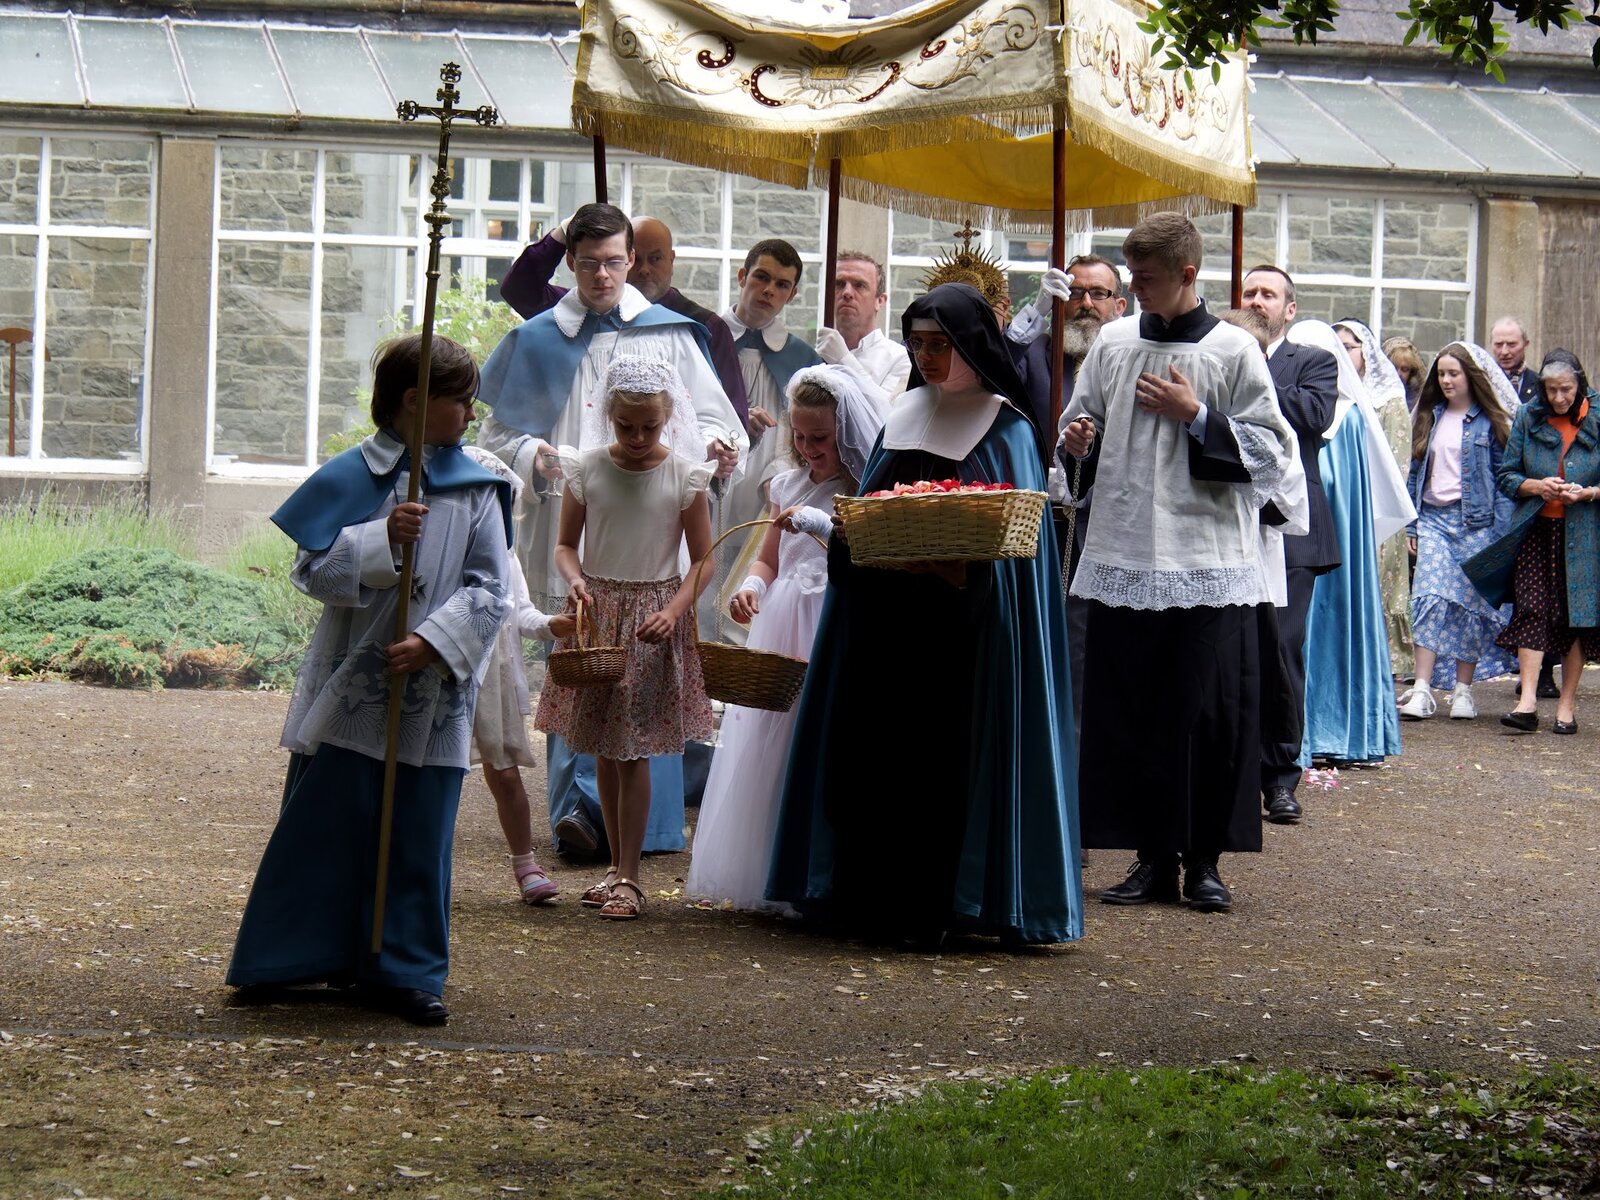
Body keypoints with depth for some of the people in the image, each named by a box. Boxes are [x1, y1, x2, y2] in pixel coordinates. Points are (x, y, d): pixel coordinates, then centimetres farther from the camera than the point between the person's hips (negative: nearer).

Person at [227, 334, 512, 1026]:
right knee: (320, 828, 5)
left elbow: (489, 588, -2)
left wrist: (433, 642, -16)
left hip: (431, 697, 2)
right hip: (348, 689, -2)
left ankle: (405, 972, 13)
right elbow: (311, 569, -6)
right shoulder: (353, 477, -2)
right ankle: (278, 961, 16)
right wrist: (379, 540, -21)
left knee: (417, 837, 5)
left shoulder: (476, 489, 3)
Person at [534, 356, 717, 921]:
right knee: (603, 750, 8)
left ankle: (628, 877, 0)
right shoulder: (586, 469, 0)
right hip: (596, 613, 3)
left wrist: (672, 612, -16)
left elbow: (702, 562, -2)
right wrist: (576, 581, -13)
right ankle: (617, 865, 19)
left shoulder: (684, 476, -5)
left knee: (632, 749, -5)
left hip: (654, 615, -3)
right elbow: (566, 544, 8)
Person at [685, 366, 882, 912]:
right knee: (765, 756, 7)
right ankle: (762, 878, 15)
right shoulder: (789, 487, 15)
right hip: (780, 637, 6)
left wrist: (823, 524, -23)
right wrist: (751, 586, 0)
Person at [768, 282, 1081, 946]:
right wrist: (853, 539, -5)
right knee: (879, 753, 2)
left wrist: (963, 560, -22)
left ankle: (931, 907, -1)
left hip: (960, 628, -5)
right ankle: (878, 898, 7)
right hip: (885, 613, 5)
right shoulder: (903, 418, 15)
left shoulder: (1006, 431, 0)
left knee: (946, 758, -6)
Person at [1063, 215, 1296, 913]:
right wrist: (1079, 442, -2)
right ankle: (1152, 858, 13)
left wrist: (1196, 417, -11)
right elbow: (1082, 429, 21)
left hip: (1209, 565, -4)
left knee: (1210, 714, -3)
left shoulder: (1234, 351, -1)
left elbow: (1271, 454, -3)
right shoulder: (1112, 343, 10)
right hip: (1123, 560, 4)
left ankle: (1204, 861, 8)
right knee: (1129, 715, 4)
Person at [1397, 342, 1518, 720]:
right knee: (1430, 598, -10)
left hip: (1475, 521, -3)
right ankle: (1422, 691, -15)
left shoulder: (1489, 422, 1)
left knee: (1471, 603, 0)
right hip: (1434, 519, 3)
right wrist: (1412, 524, 10)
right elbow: (1416, 472, 16)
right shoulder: (1429, 417, 14)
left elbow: (1503, 476, -1)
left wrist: (1501, 530, -9)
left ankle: (1463, 690, 9)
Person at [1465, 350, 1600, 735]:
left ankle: (1566, 704, 9)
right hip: (1535, 530, 1)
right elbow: (1506, 476, 7)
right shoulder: (1528, 419, 4)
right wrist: (1537, 487, -12)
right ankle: (1527, 701, -14)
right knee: (1531, 610, -9)